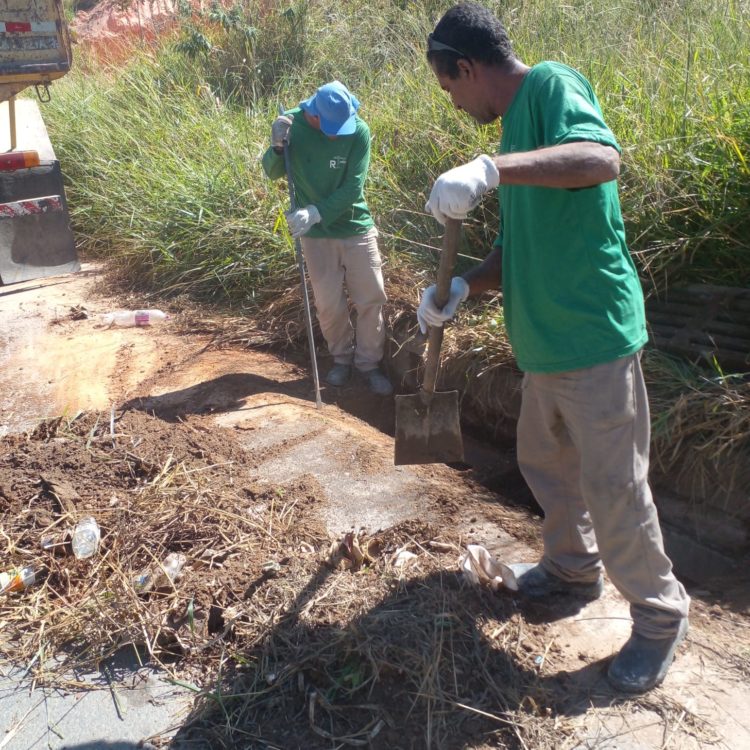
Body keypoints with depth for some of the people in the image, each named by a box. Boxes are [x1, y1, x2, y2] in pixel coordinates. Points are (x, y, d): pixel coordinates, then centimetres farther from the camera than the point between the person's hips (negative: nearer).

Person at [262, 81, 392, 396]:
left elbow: (353, 187, -18)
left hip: (357, 228, 0)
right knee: (329, 303, 4)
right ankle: (341, 357, 27)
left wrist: (316, 212, -29)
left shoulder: (359, 131, -15)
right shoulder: (292, 125, -10)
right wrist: (278, 146, -22)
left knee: (371, 298, 3)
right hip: (316, 234, 1)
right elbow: (273, 173, -1)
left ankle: (369, 363, 19)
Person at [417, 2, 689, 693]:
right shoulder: (517, 120, 16)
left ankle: (660, 615, 22)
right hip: (546, 341, 10)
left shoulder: (551, 85, -11)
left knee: (613, 487, 1)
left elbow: (603, 158, -33)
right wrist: (463, 288, 3)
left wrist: (491, 168, -42)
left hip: (595, 337, -9)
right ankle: (574, 568, 44)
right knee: (544, 462, 22)